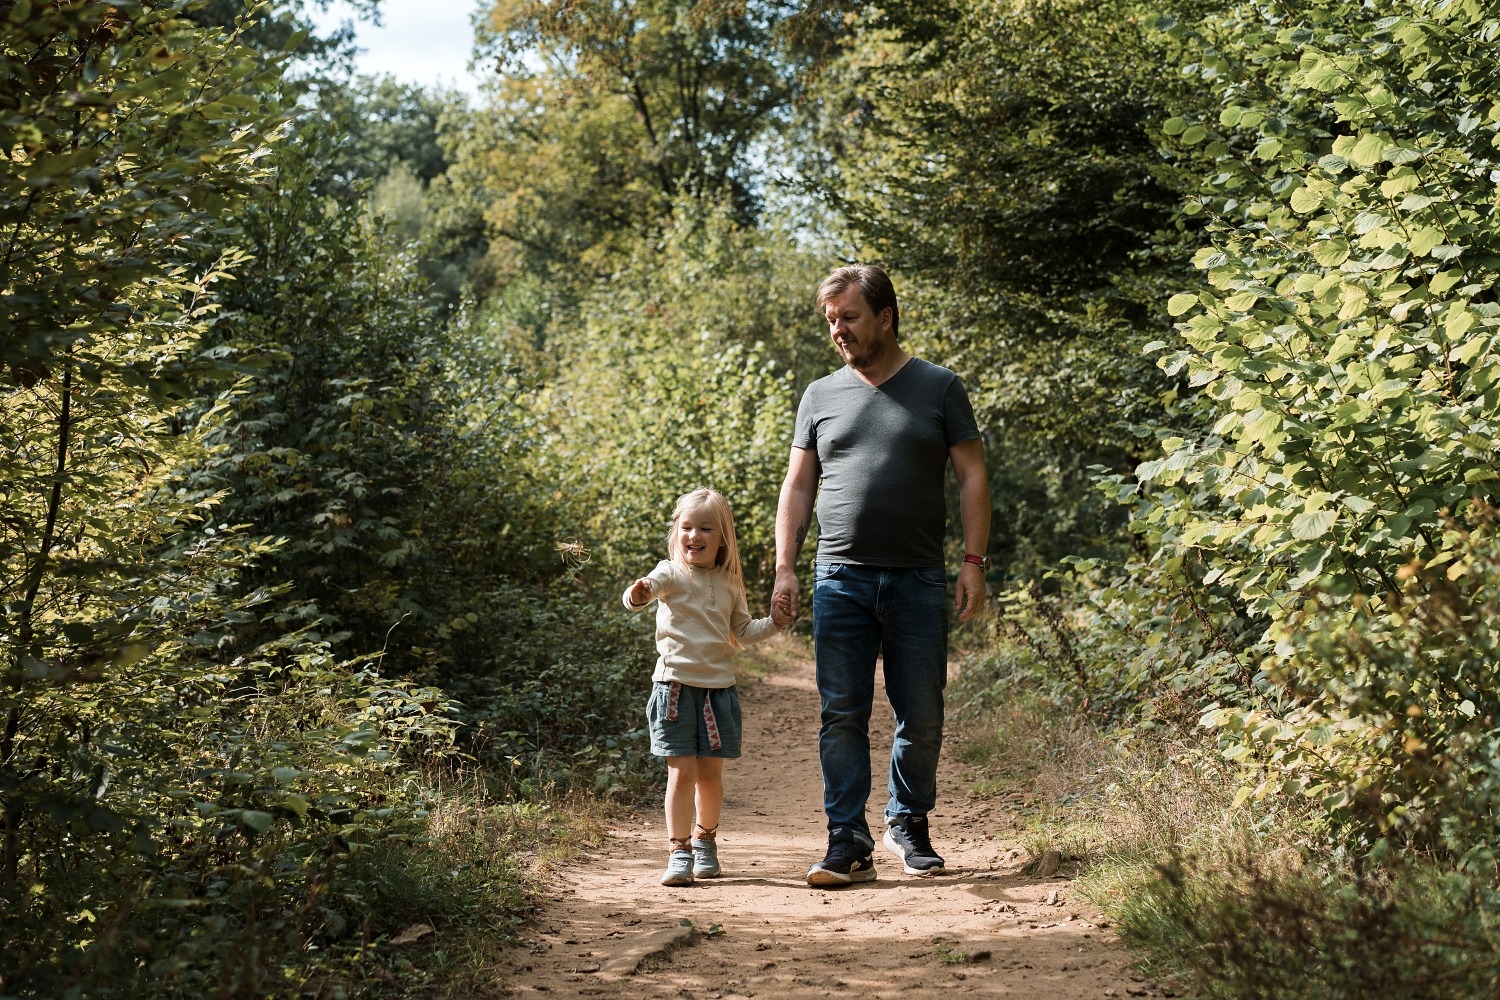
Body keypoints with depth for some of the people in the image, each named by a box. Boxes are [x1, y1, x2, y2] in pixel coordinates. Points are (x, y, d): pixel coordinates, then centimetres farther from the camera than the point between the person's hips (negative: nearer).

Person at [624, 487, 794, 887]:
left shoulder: (729, 584, 9)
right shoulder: (671, 574, -4)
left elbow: (742, 633, 20)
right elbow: (651, 586, -26)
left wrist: (774, 623, 5)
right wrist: (637, 595, -49)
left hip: (718, 687, 3)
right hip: (676, 685, -3)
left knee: (711, 772, 9)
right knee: (682, 770, -7)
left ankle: (705, 840, 30)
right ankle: (679, 852, 0)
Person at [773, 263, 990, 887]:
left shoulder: (939, 388, 5)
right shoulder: (821, 396, 11)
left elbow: (972, 476, 4)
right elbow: (798, 487, 13)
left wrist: (974, 561, -5)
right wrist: (785, 567, 4)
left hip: (919, 582, -1)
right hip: (840, 580, 1)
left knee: (921, 718, 5)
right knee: (842, 716, -2)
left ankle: (908, 824, 23)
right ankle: (849, 843, 3)